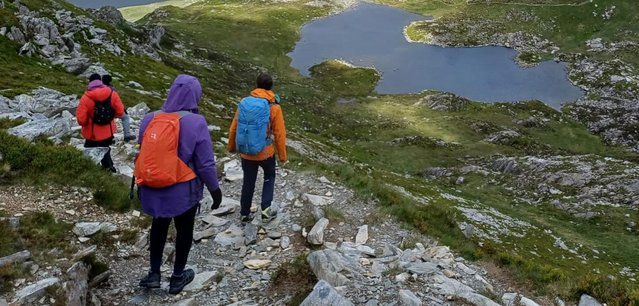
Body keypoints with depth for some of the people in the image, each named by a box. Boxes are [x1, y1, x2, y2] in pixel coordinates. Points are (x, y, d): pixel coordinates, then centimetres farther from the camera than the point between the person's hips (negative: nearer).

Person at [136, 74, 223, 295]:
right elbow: (206, 164, -15)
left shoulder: (150, 118, -4)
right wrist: (215, 189, 0)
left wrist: (141, 185, 20)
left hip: (153, 189, 4)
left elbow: (142, 155, 7)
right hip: (184, 190, -4)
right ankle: (177, 277, 29)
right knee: (184, 229, 16)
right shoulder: (196, 123, -18)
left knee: (159, 226, 24)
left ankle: (154, 274, 29)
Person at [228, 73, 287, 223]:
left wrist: (232, 147, 18)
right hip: (265, 152, -2)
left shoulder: (244, 102, -4)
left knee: (248, 182, 19)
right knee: (269, 177, 24)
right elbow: (280, 134, -10)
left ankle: (244, 214, 30)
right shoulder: (274, 107, -13)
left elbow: (234, 128, 3)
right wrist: (282, 156, 2)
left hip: (245, 152, 3)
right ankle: (265, 209, 15)